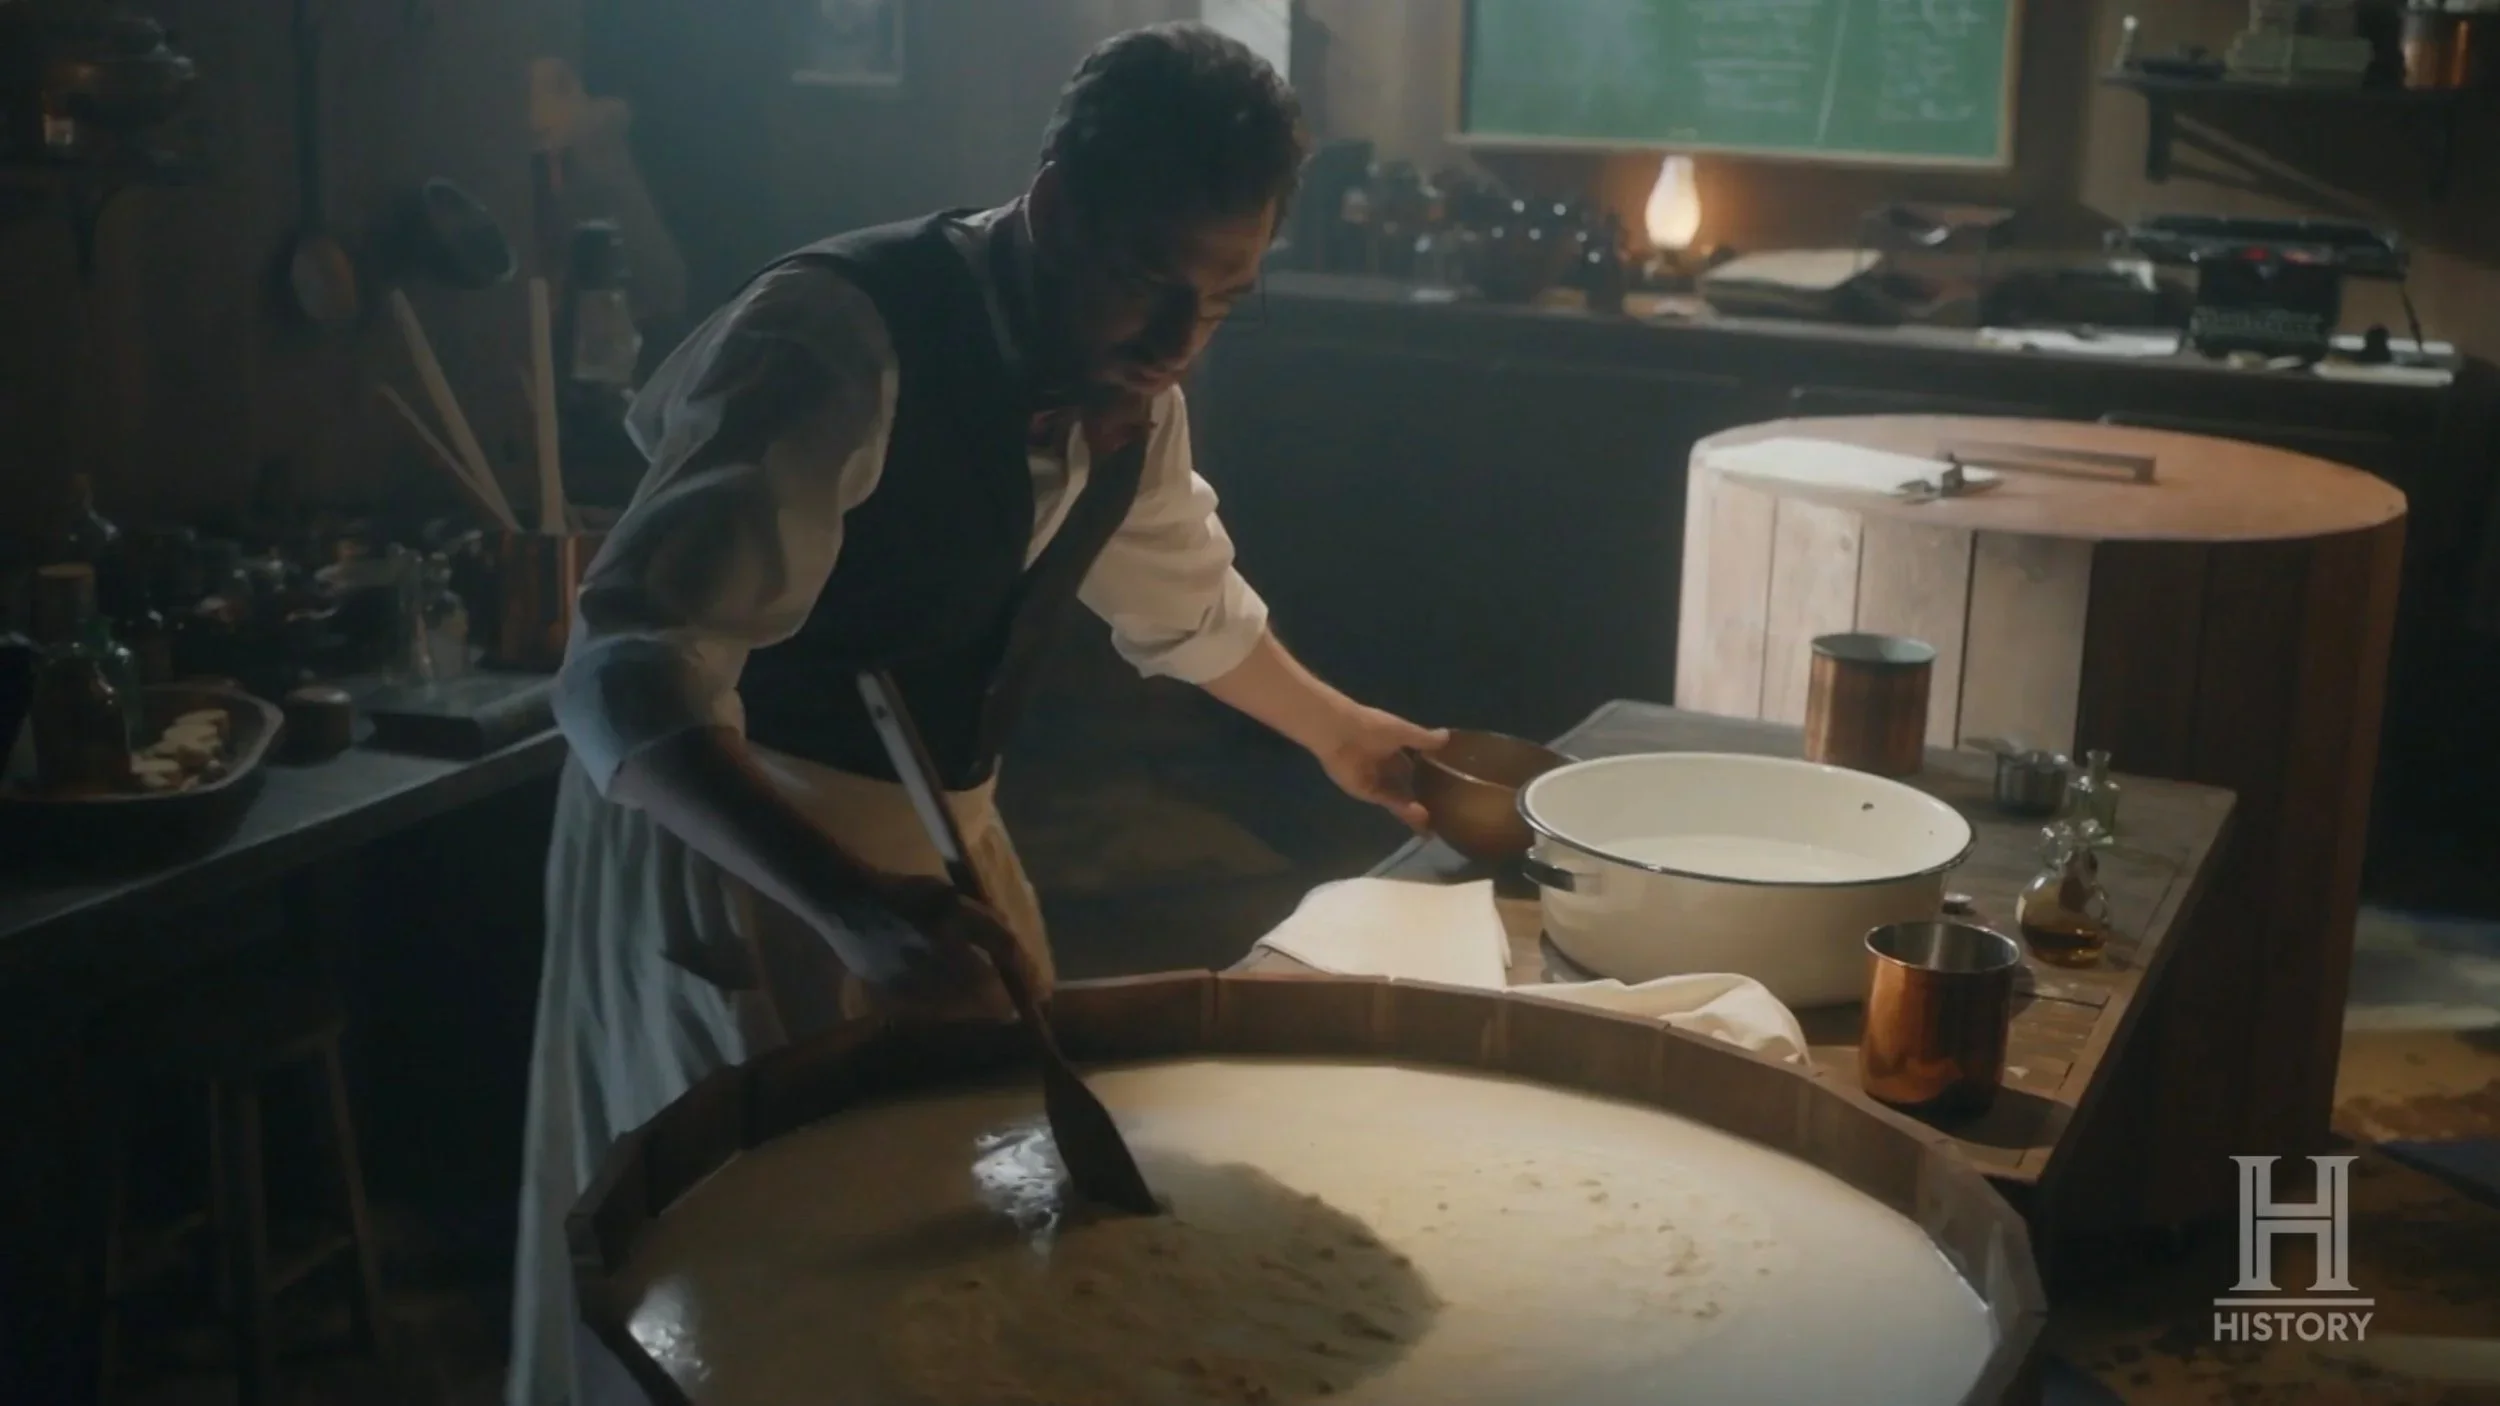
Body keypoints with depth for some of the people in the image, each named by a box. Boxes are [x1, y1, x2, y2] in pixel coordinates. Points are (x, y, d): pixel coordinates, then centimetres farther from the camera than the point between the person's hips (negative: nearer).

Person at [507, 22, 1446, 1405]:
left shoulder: (1130, 373, -3)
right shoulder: (839, 338, -28)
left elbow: (1178, 589, 19)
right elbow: (624, 677, -36)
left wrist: (1336, 732, 30)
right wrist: (853, 910, -48)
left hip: (938, 830, 7)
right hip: (730, 836, -7)